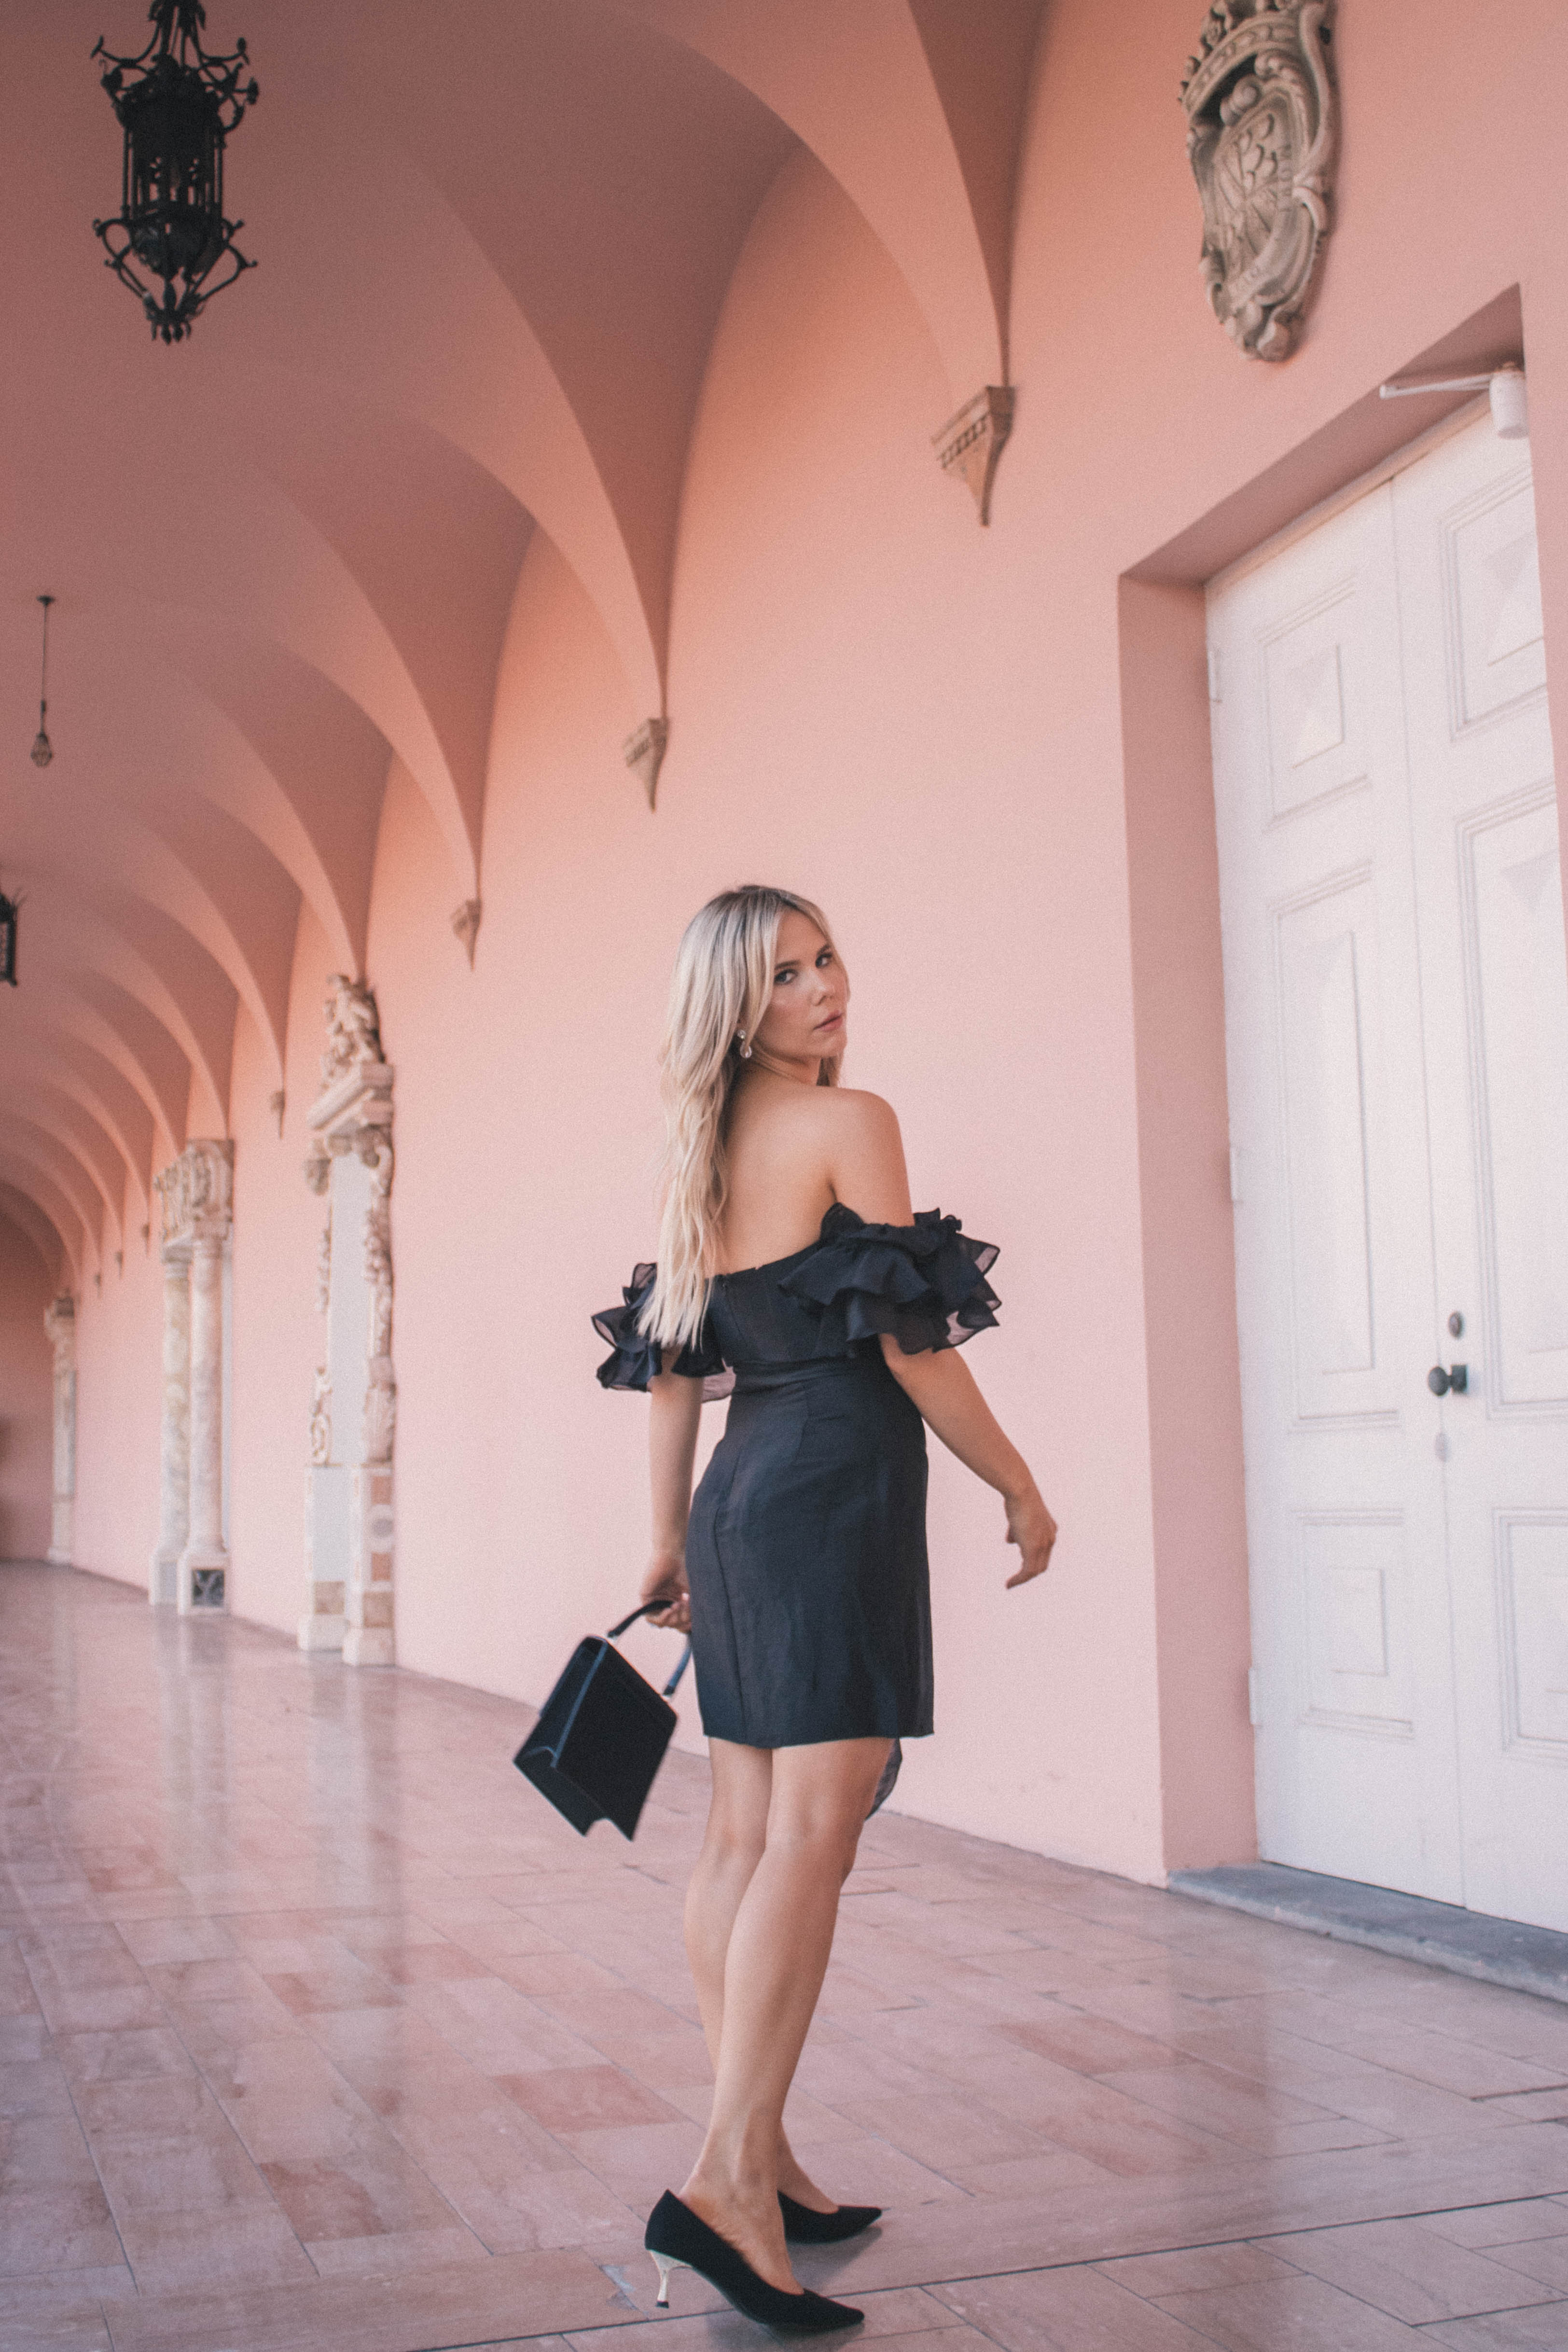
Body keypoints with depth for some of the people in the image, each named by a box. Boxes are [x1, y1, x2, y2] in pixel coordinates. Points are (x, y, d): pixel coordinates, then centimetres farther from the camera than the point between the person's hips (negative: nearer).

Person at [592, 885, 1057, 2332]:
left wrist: (671, 1539, 21)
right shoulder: (847, 1123, -8)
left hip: (742, 1502, 8)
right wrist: (1021, 1490, 0)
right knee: (814, 1830, -11)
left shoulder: (704, 1156, 15)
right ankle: (728, 2182, -15)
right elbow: (912, 1346, -11)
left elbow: (674, 1363, 16)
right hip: (840, 1490, -8)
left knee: (747, 1835, 10)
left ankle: (761, 2160, 18)